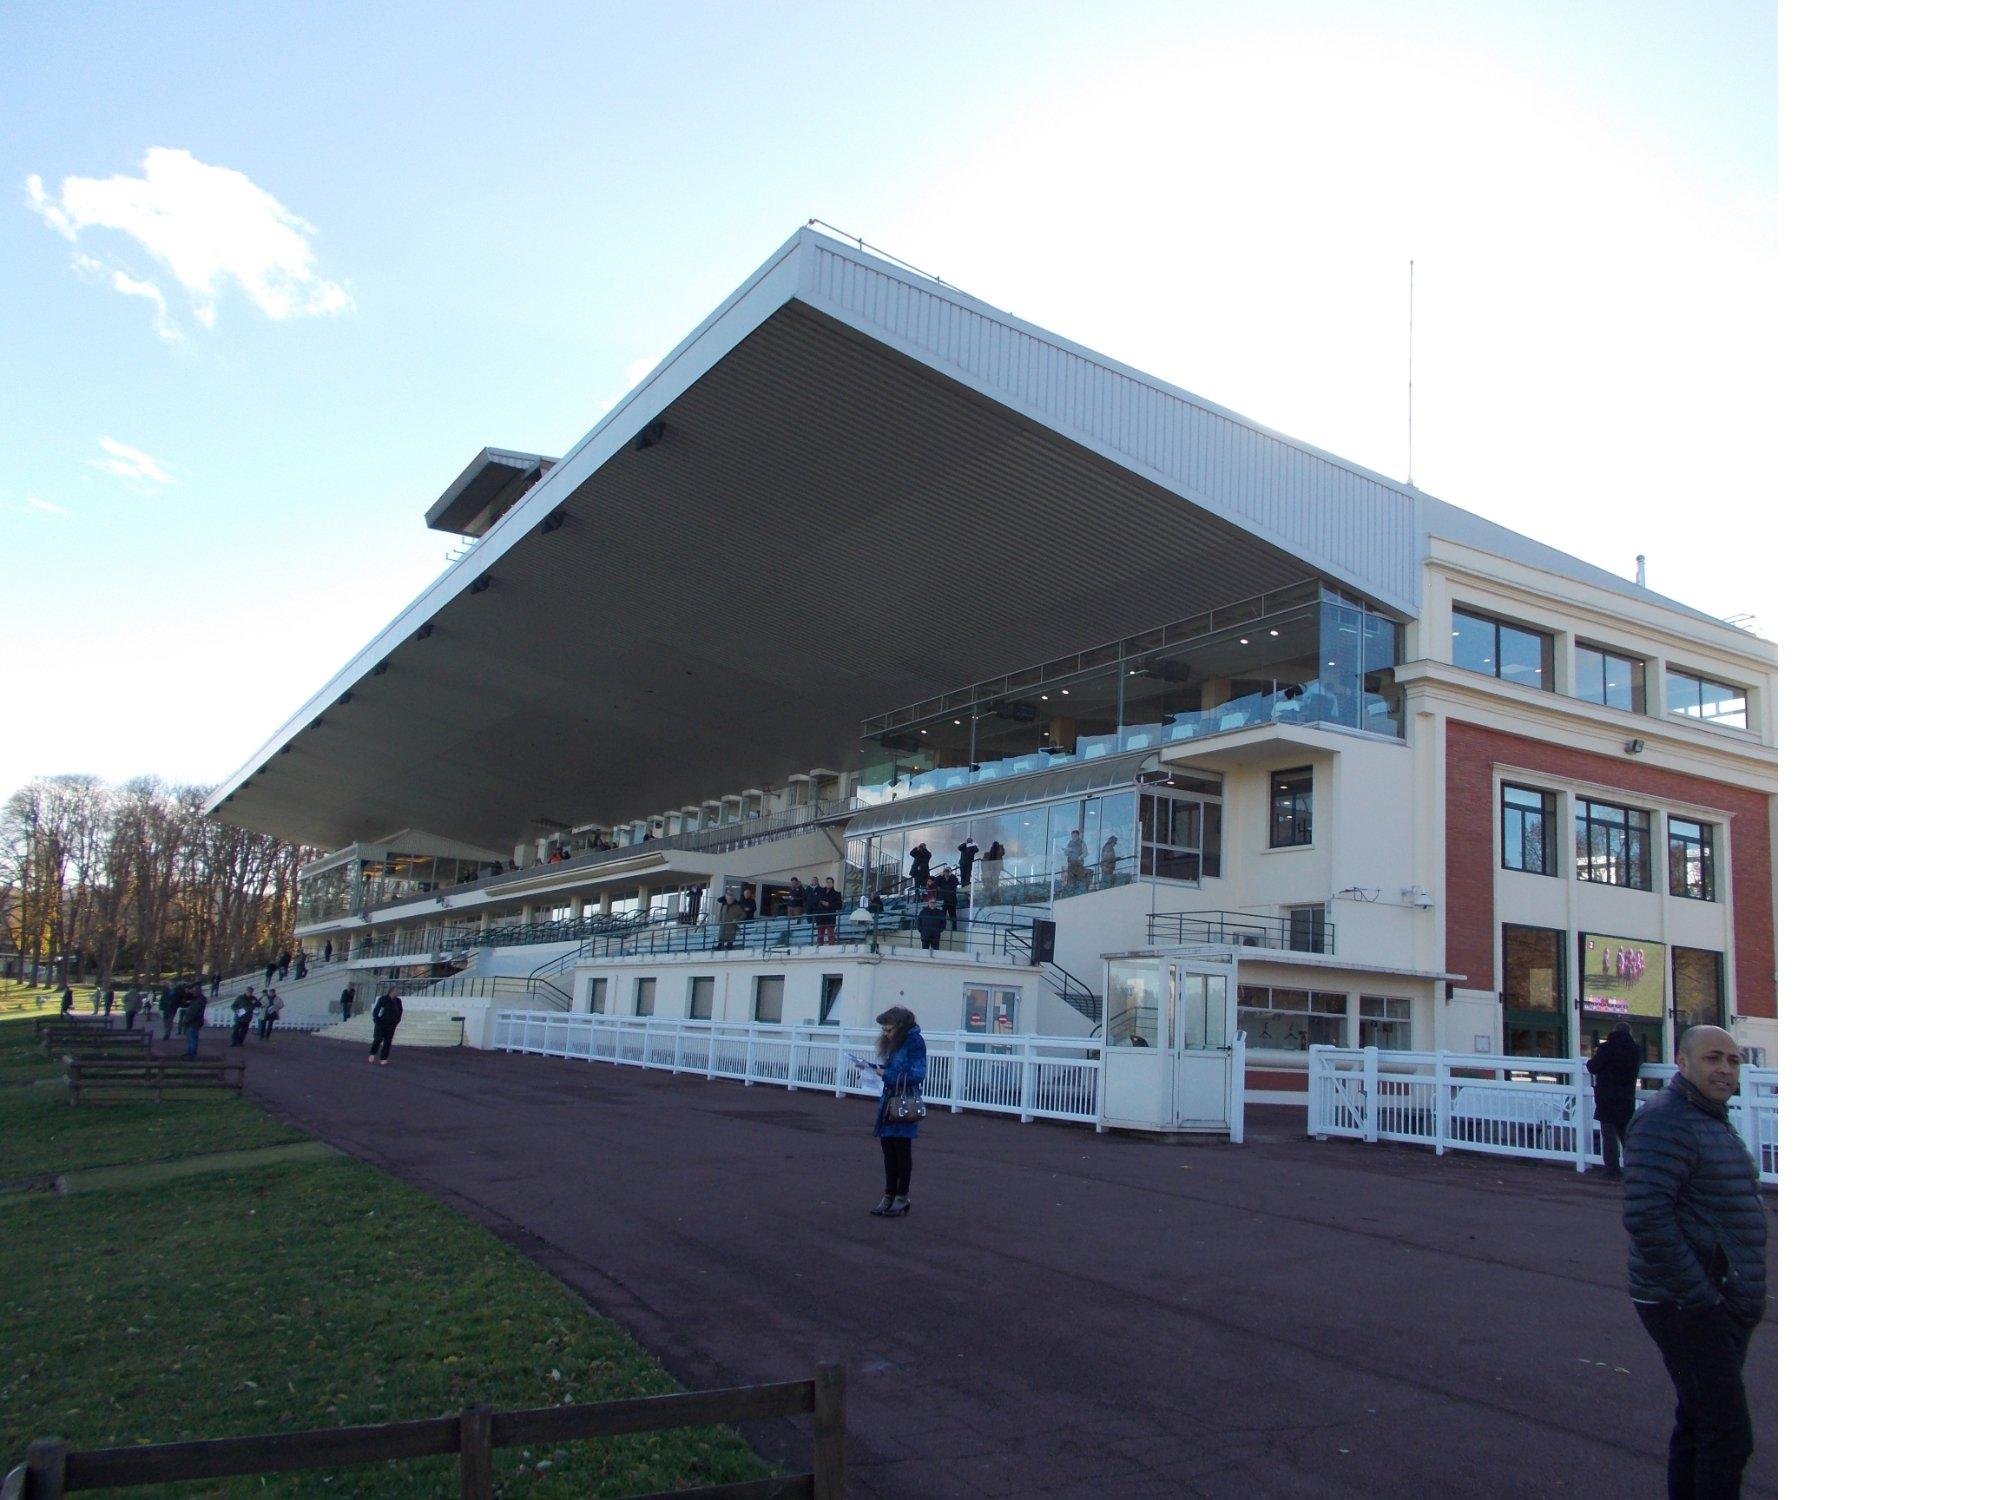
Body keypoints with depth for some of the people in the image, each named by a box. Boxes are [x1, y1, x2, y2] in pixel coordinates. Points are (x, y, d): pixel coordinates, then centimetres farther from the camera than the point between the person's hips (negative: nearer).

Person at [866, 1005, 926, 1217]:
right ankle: (889, 1196, 17)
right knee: (888, 1149, 9)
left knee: (901, 1150, 2)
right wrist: (872, 1068, 2)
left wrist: (886, 1074, -17)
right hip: (889, 1102, 8)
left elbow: (916, 1074, -18)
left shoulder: (914, 1042, -12)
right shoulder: (894, 1043, 12)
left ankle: (902, 1198, 13)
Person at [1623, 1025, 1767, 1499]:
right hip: (1688, 1309, -10)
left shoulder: (1715, 1122, 16)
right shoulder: (1665, 1123, -18)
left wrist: (1746, 1294, 19)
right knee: (1728, 1435, -8)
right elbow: (1645, 1218, -27)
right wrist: (1698, 1296, -23)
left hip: (1725, 1306, 10)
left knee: (1698, 1424, 16)